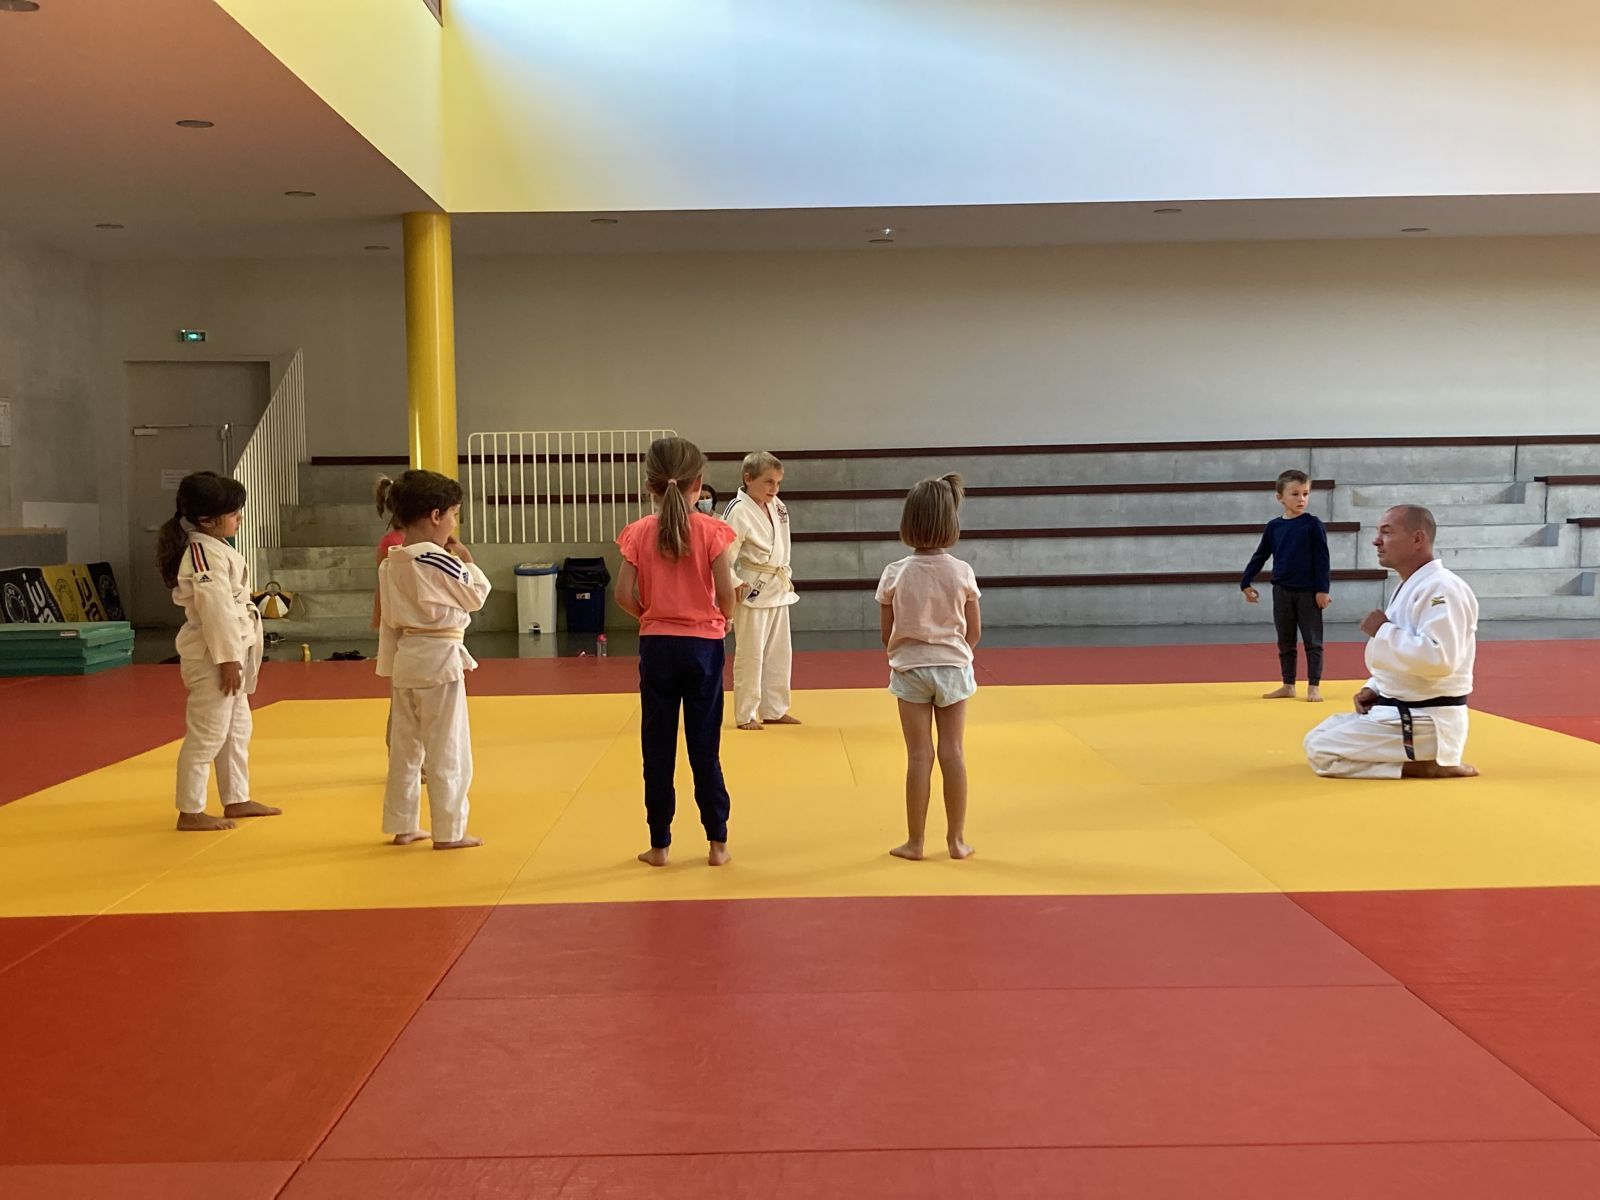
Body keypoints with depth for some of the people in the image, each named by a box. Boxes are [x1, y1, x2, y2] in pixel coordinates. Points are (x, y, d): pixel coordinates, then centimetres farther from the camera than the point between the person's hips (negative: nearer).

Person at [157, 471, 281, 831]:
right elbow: (215, 608, -23)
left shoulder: (215, 548, 14)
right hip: (213, 654, -11)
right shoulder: (204, 553, -19)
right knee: (207, 734, -4)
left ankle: (236, 800, 31)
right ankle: (191, 812, 4)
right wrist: (228, 659, -23)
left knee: (237, 728, 19)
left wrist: (241, 655, 20)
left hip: (230, 651, 11)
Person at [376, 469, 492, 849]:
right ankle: (448, 831, 7)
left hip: (404, 659, 8)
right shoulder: (440, 561, -17)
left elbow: (388, 621, 11)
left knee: (404, 747, 15)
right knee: (448, 751, 1)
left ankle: (402, 826, 23)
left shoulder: (389, 564, 6)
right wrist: (468, 560, 7)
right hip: (439, 659, -7)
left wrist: (390, 668, 17)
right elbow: (476, 596, -5)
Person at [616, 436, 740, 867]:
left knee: (657, 747, 9)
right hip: (703, 644, -1)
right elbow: (726, 590, -11)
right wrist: (723, 618, 9)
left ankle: (659, 844, 15)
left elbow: (624, 595, -6)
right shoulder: (711, 531, -8)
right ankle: (717, 842, 13)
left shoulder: (639, 533, -3)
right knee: (705, 746, 6)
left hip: (656, 645, 1)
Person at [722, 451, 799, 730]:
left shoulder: (777, 507, 7)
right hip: (752, 591, -8)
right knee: (750, 654, -1)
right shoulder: (738, 511, -18)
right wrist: (734, 586, -21)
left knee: (779, 652, 14)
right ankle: (745, 715, 9)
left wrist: (786, 577, 15)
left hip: (778, 589, 8)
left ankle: (774, 710, 26)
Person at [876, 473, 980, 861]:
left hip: (909, 668, 0)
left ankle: (915, 841, 11)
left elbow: (887, 633, -4)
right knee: (952, 751, 8)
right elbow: (974, 632, -1)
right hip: (953, 667, 1)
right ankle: (957, 839, 15)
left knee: (919, 755, 5)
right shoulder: (962, 572, -8)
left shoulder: (895, 573, -10)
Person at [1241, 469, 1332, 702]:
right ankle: (1288, 686, 19)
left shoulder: (1313, 525, -6)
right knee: (1285, 642, 11)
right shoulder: (1273, 527, 4)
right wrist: (1246, 583, 10)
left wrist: (1322, 590, -12)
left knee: (1312, 641, 2)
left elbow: (1322, 559, -7)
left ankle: (1314, 687, 7)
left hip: (1308, 592, -4)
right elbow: (1260, 556, 12)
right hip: (1282, 592, 4)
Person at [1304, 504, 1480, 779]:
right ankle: (1428, 758, 12)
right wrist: (1375, 690, 6)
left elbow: (1439, 659, -32)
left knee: (1323, 754, -11)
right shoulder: (1409, 587, 14)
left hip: (1427, 722, -11)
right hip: (1401, 712, 11)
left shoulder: (1441, 588, -20)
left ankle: (1428, 766, -8)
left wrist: (1383, 630, -21)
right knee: (1316, 741, 17)